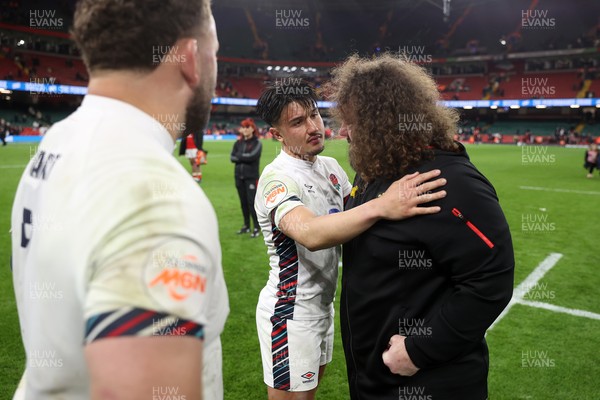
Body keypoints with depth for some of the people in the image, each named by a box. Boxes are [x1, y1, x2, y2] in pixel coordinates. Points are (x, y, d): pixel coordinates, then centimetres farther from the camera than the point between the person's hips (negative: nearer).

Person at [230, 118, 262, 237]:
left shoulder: (257, 143, -4)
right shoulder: (238, 143, 10)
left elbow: (252, 156, -18)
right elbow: (232, 157, 1)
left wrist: (239, 156, -6)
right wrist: (244, 158, -13)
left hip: (251, 177, -5)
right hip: (239, 176, 5)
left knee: (251, 202, -7)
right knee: (243, 202, 12)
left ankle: (256, 228, 0)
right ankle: (246, 225, 23)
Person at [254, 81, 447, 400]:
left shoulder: (330, 167, 3)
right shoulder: (277, 178, -24)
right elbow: (310, 234, -42)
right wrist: (381, 206, -53)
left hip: (323, 304, 8)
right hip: (290, 313, -8)